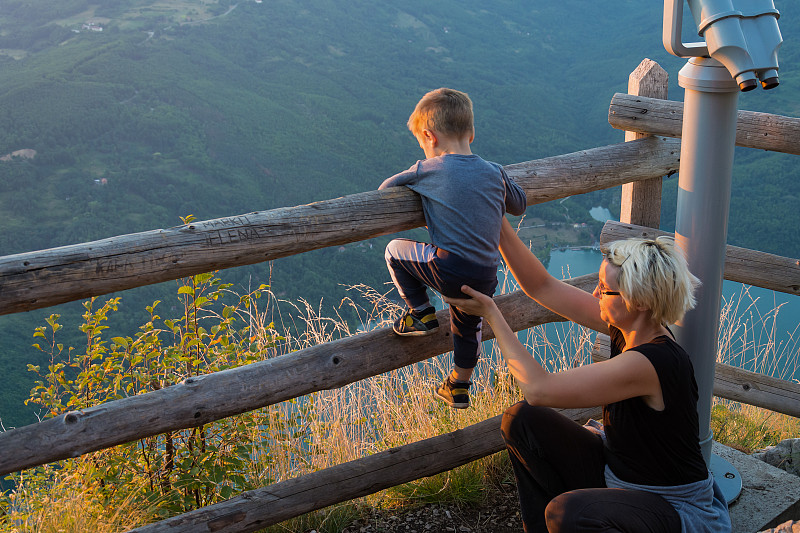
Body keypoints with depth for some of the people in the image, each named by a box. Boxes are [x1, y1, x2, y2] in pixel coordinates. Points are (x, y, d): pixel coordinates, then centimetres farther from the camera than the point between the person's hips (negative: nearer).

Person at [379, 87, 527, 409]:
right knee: (467, 325, 30)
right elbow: (520, 205, 24)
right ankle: (458, 388, 45)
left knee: (395, 250, 18)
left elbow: (385, 188, 11)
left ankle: (421, 313, 19)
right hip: (486, 279, 5)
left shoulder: (428, 170, -3)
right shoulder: (494, 173, 7)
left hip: (447, 271, -5)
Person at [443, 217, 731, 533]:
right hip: (615, 469, 9)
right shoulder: (629, 325, -6)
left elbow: (538, 389, -29)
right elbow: (542, 288, 3)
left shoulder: (651, 362, -31)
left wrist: (491, 315, -20)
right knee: (521, 421, -4)